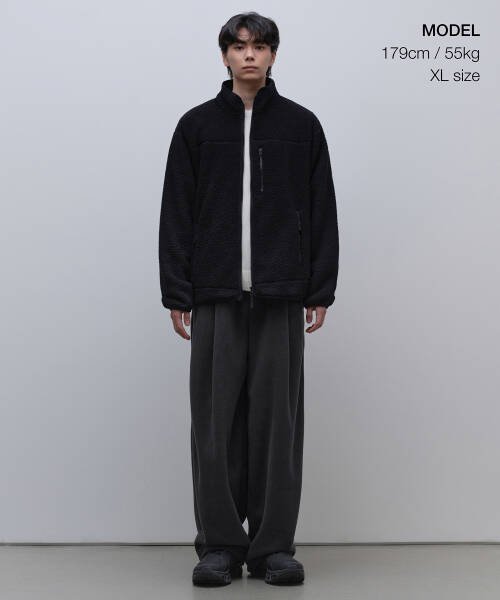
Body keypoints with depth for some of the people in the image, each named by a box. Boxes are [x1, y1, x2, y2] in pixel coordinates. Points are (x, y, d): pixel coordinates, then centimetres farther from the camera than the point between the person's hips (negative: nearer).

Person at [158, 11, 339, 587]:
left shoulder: (301, 124, 6)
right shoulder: (197, 124, 5)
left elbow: (322, 212, 5)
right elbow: (176, 215, 3)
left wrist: (321, 291, -1)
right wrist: (176, 294, -2)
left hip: (281, 299, 0)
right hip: (216, 299, 0)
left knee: (277, 420, 3)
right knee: (216, 421, 2)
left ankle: (273, 544, 12)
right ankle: (219, 545, 11)